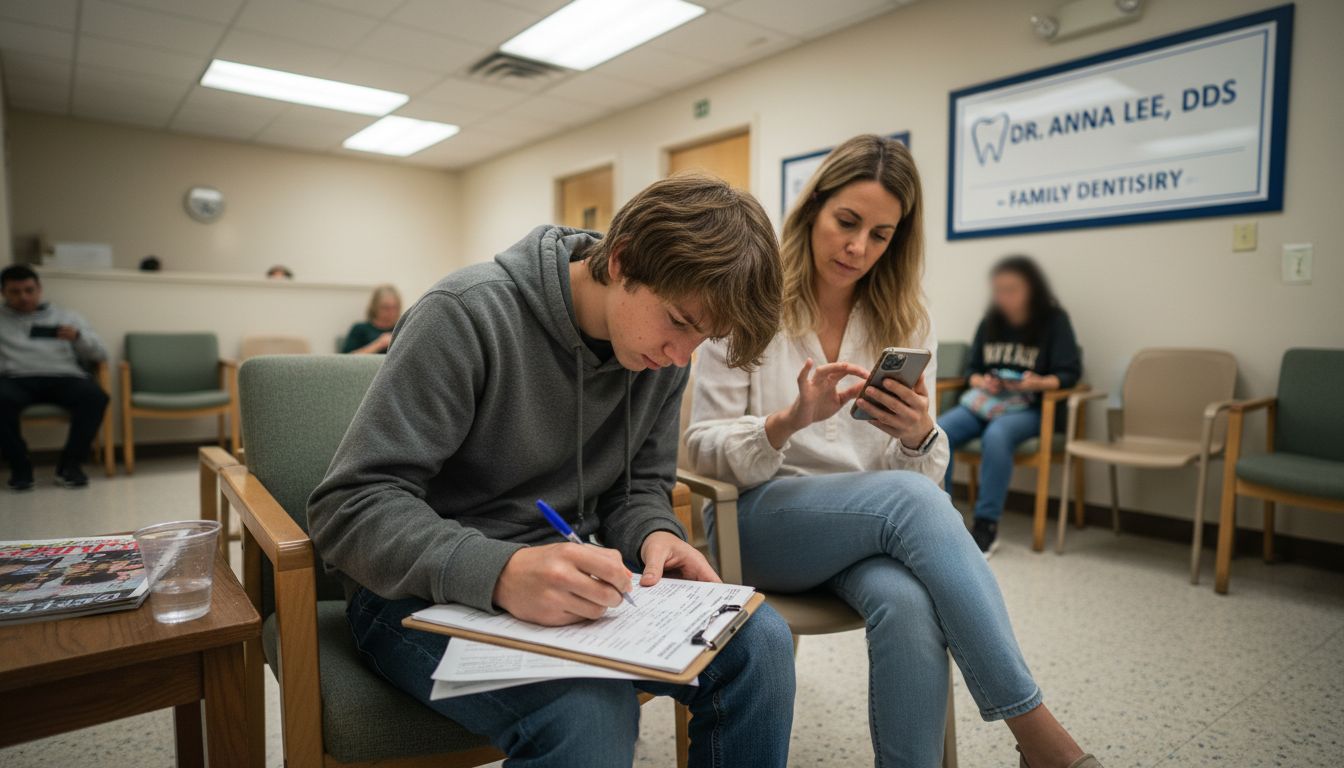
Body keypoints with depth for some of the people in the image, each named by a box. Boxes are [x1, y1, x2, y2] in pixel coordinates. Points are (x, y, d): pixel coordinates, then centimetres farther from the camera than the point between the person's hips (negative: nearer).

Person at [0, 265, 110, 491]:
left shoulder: (68, 317, 26)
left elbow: (100, 354, 17)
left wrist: (78, 337, -4)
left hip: (64, 377, 0)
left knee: (96, 396, -34)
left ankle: (70, 463, -19)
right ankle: (20, 466, -17)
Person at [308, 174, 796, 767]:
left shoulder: (664, 353, -1)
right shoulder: (469, 316, -20)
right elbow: (350, 507, -21)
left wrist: (654, 535, -14)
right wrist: (500, 571, -37)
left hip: (563, 581, 5)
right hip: (426, 595, -5)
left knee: (759, 641, -16)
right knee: (589, 709, -33)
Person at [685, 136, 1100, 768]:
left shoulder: (906, 322, 6)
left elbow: (926, 471, 5)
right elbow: (705, 452, -7)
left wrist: (919, 435, -20)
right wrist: (790, 419, -26)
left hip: (877, 519, 3)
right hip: (758, 519, -3)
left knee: (909, 603, -34)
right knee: (908, 497, -32)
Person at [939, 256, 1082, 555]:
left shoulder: (1054, 320, -1)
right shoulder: (990, 323, 9)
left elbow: (1069, 373, -6)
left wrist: (1039, 382, -26)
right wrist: (981, 382, -8)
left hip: (1027, 408, -4)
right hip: (983, 401, 4)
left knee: (996, 436, -37)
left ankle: (987, 525, -24)